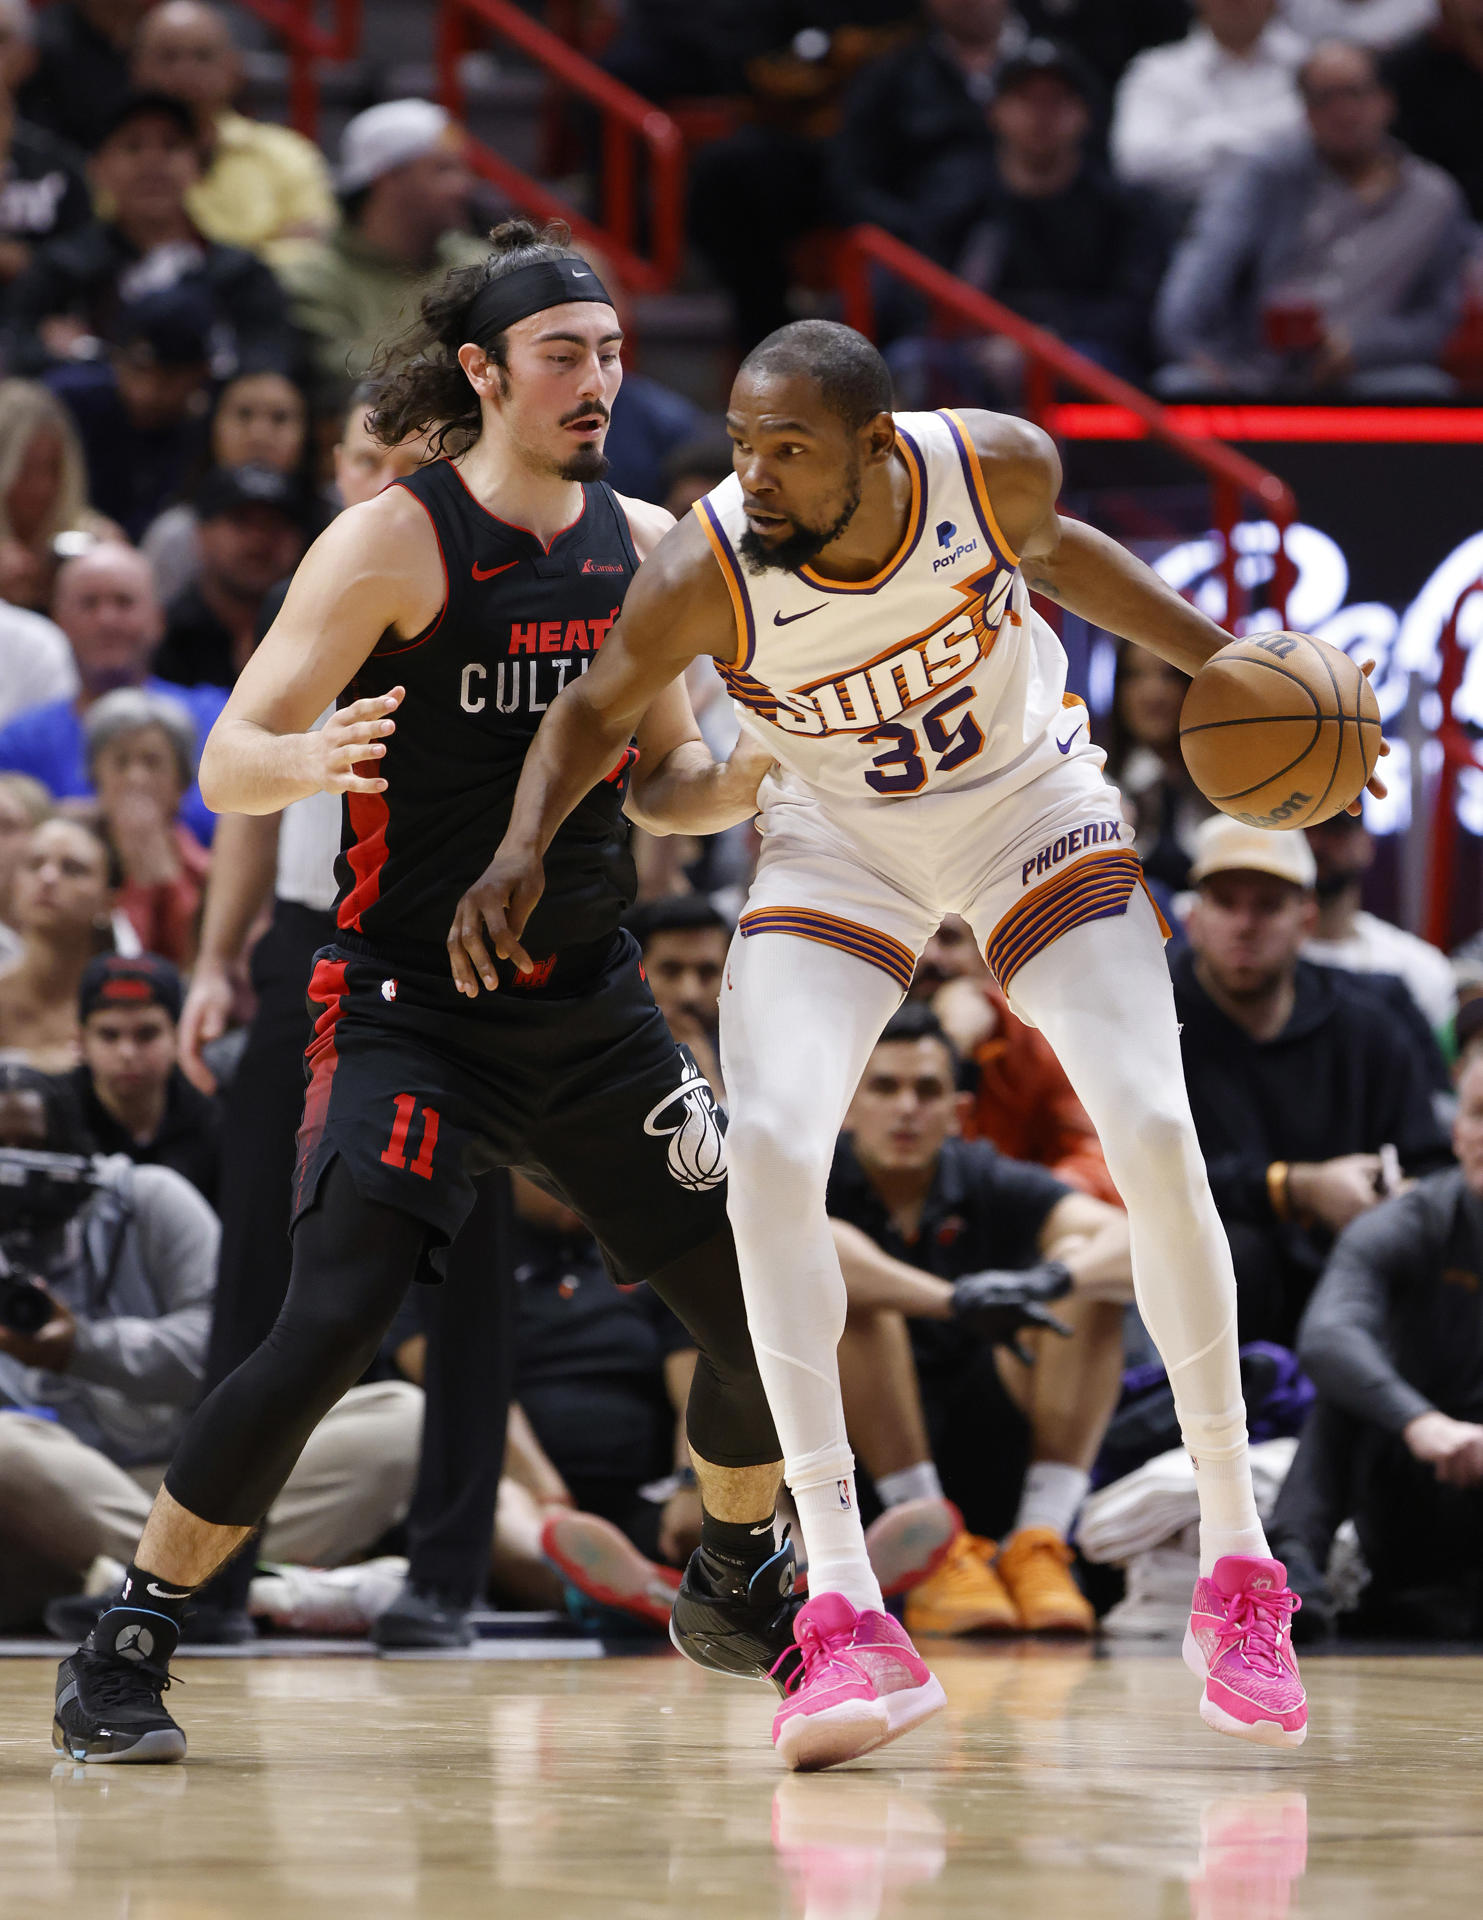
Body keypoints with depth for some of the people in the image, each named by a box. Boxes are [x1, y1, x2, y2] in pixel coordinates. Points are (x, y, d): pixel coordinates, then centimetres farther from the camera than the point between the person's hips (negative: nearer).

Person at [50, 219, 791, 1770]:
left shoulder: (648, 547, 7)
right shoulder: (393, 543, -10)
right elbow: (225, 766, -13)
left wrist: (744, 780, -5)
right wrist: (313, 758, -36)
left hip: (590, 1002, 6)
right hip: (411, 1000, -6)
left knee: (761, 1299, 5)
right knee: (335, 1322, -20)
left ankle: (737, 1585, 33)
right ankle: (121, 1654, -10)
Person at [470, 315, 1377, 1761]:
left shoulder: (998, 466, -25)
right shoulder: (705, 572, -28)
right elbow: (594, 714, -8)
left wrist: (1222, 658, 1)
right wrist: (519, 855, -24)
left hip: (1031, 804, 1)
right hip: (839, 844, 0)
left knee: (1155, 1133, -14)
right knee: (767, 1153, -22)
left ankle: (1235, 1577, 1)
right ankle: (846, 1616, -20)